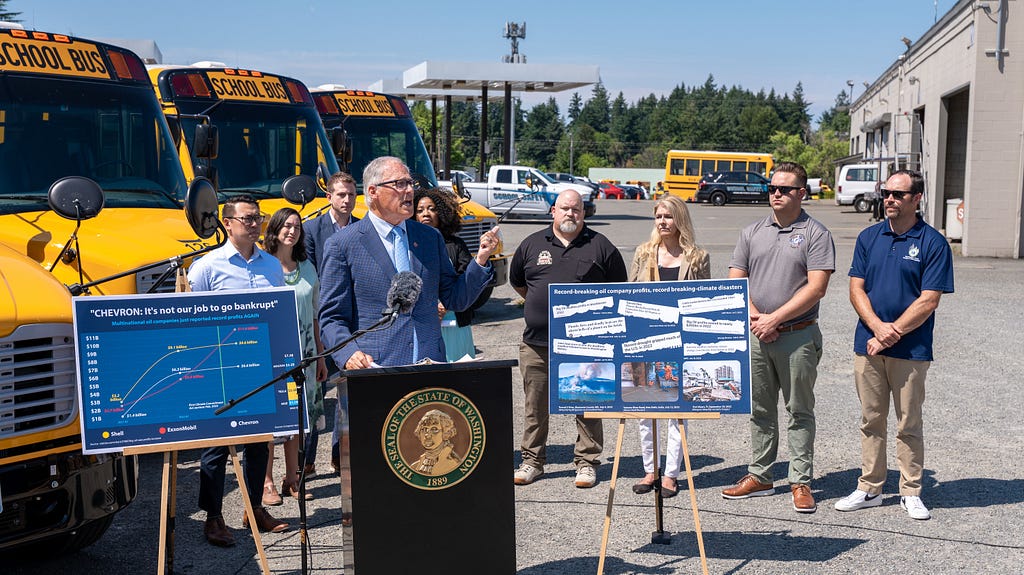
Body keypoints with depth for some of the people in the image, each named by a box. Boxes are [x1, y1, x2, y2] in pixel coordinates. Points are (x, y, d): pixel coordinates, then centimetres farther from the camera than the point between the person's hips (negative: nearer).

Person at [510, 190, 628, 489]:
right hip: (536, 343, 2)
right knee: (535, 406, 7)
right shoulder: (532, 245, 10)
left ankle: (586, 462, 14)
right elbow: (517, 282, 24)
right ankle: (532, 461, 19)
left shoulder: (601, 247, 4)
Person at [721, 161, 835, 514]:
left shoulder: (815, 234, -3)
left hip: (798, 336, -4)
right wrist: (755, 317, -7)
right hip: (755, 337, 4)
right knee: (759, 410, 11)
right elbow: (735, 282, 8)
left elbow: (816, 288, -12)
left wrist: (774, 319, -16)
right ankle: (759, 476, 21)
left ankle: (801, 482, 10)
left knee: (799, 411, 3)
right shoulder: (752, 233, 11)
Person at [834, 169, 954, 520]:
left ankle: (911, 493, 17)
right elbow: (856, 289, 3)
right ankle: (869, 489, 20)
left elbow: (928, 301, -9)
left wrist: (892, 334, -13)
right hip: (868, 345, 4)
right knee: (871, 421, 11)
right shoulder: (869, 237, 7)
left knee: (909, 424, 6)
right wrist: (878, 327, -12)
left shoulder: (933, 243, -5)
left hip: (911, 350, -3)